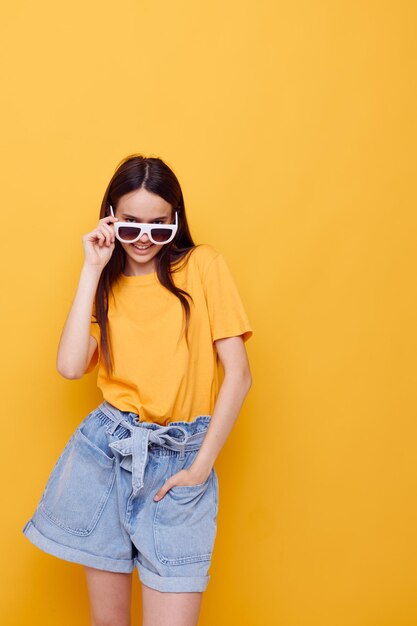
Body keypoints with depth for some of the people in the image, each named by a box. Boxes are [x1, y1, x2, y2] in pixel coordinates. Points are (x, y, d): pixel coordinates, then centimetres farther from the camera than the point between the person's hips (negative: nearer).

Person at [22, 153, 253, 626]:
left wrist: (200, 467, -9)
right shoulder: (108, 283, 9)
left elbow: (238, 374, -5)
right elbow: (70, 366, -9)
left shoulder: (203, 266, -1)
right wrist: (92, 269, -7)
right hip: (105, 450, 3)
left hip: (178, 458, -2)